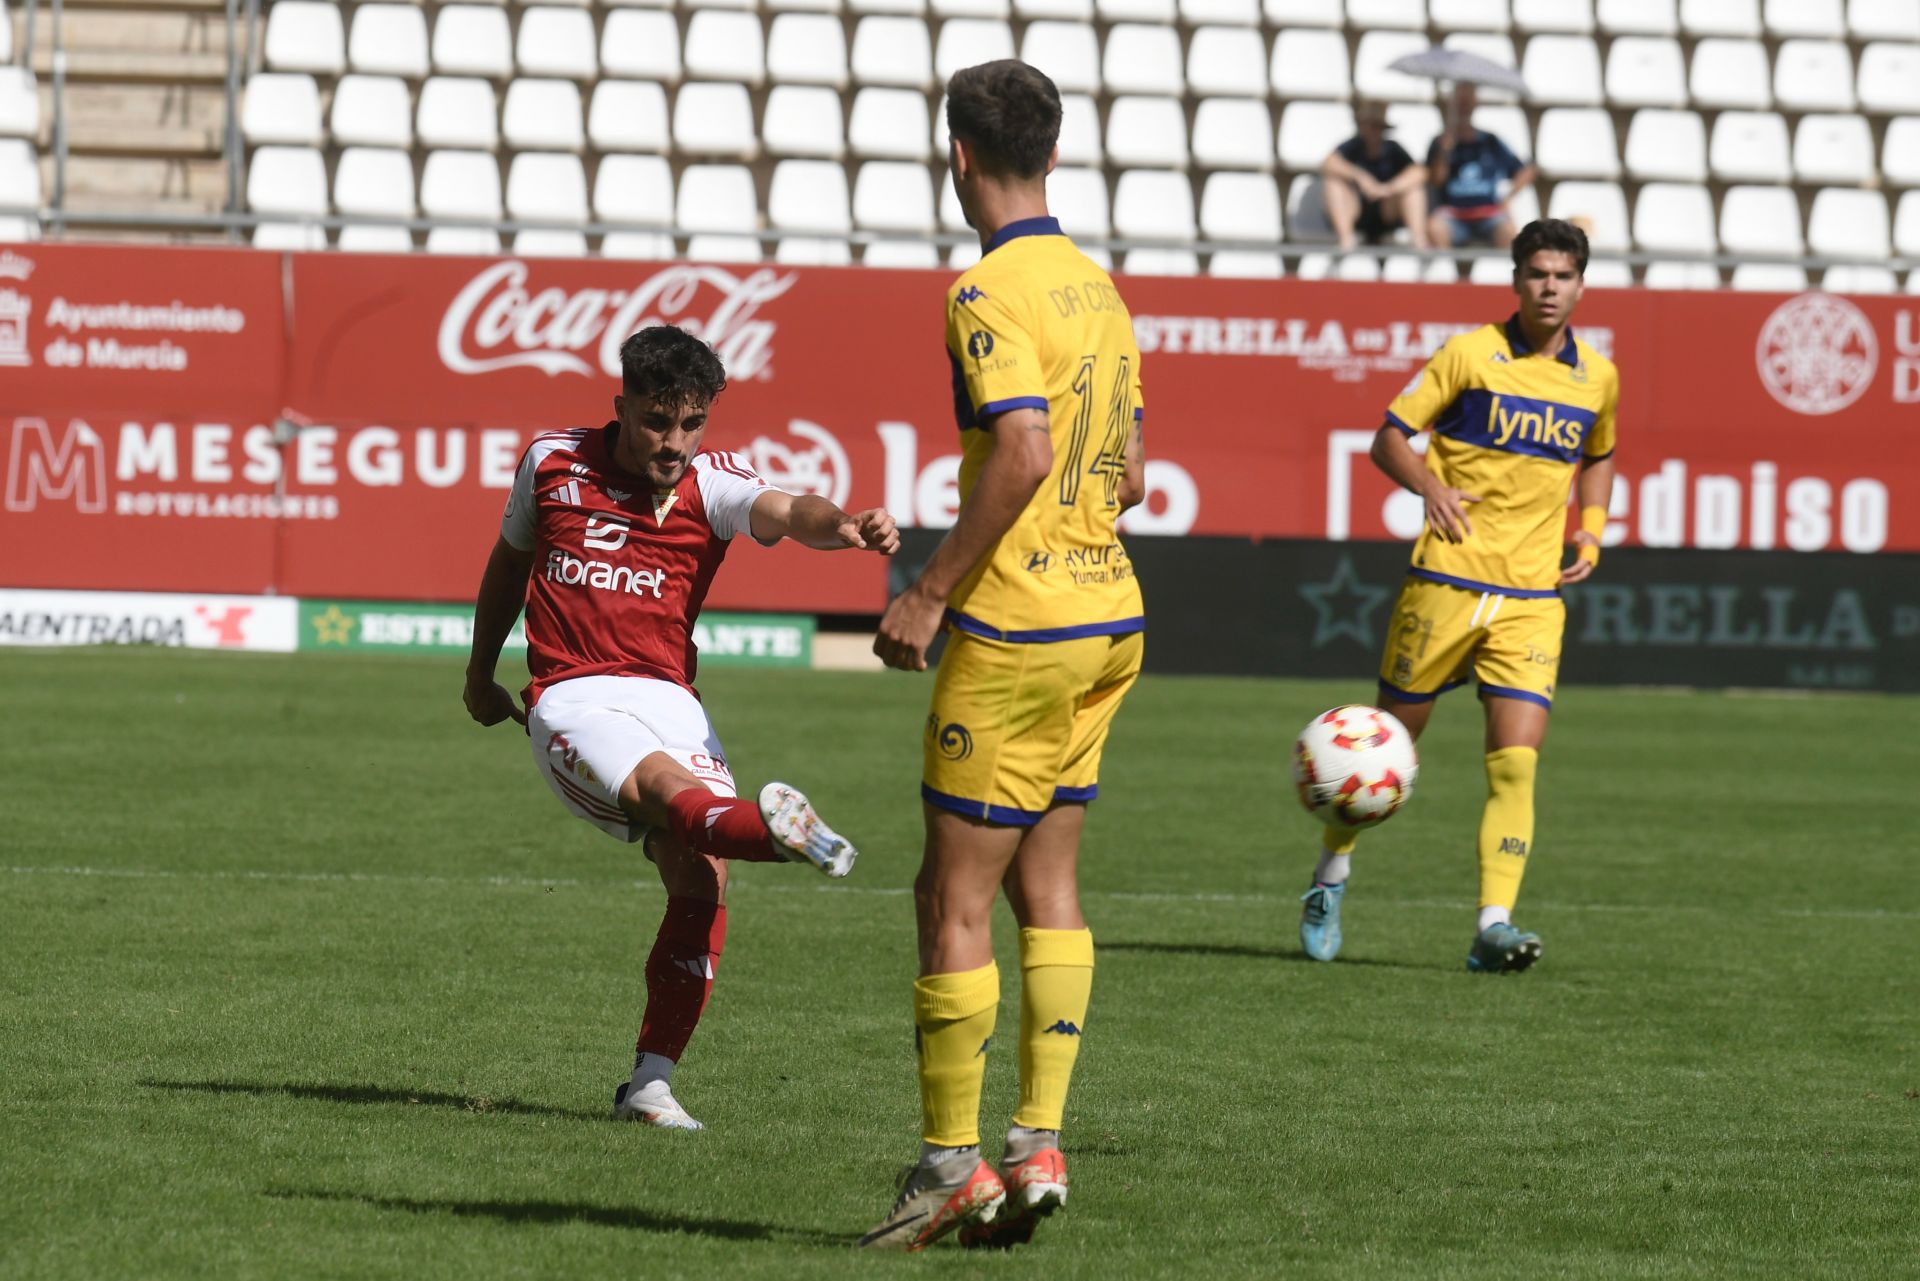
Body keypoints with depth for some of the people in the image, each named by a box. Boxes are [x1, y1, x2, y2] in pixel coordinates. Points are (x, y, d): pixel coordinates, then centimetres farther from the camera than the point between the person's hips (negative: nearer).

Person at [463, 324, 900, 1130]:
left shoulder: (709, 483, 3)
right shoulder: (552, 462, 6)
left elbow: (785, 514, -20)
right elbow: (509, 560, 26)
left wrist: (844, 527, -44)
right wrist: (480, 675, 35)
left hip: (667, 698, 2)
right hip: (571, 699, -2)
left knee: (702, 878, -16)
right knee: (672, 787, -32)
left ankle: (650, 1084, -7)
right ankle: (777, 830, -67)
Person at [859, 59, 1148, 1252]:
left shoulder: (989, 291, -15)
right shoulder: (1098, 286, 11)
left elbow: (1025, 453, -26)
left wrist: (930, 594, -20)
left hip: (1014, 633, -9)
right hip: (1109, 616, 9)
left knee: (954, 897, -1)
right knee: (1047, 884, 12)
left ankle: (953, 1164, 2)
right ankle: (1040, 1144, 8)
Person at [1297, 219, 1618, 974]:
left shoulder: (1597, 379, 9)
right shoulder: (1470, 354, -4)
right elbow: (1389, 438, -1)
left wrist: (1591, 534, 11)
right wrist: (1430, 486, -20)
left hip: (1533, 596, 2)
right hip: (1447, 580, -2)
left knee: (1516, 761, -11)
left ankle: (1493, 926, -13)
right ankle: (1331, 879, 29)